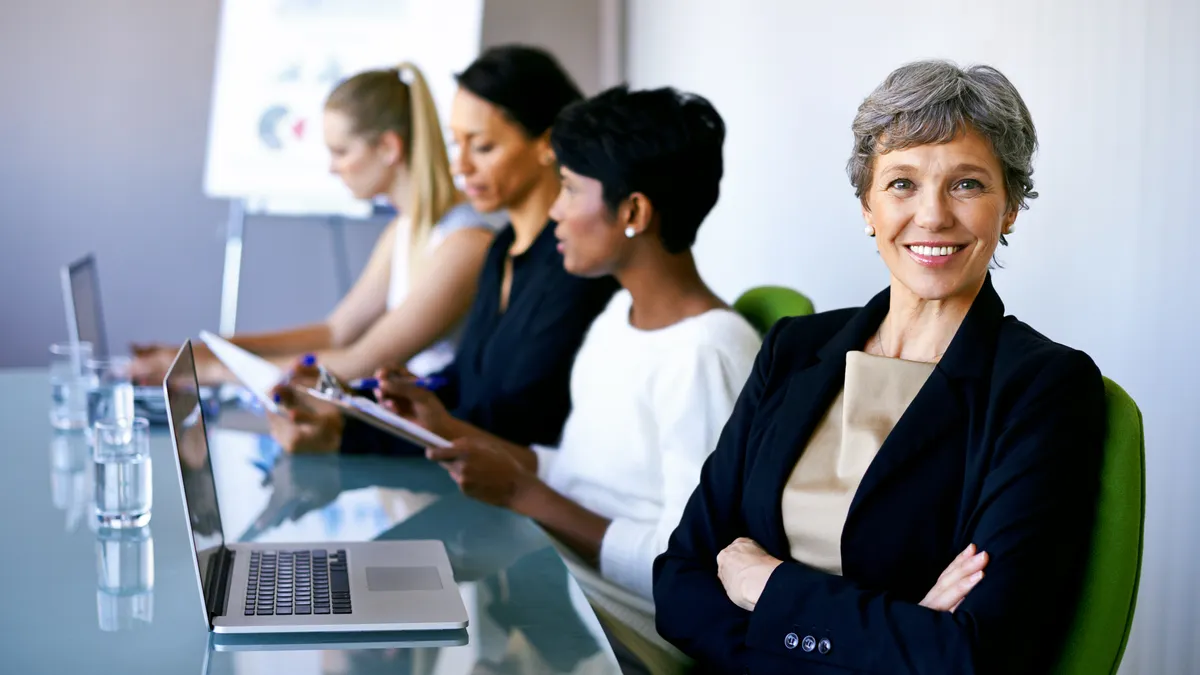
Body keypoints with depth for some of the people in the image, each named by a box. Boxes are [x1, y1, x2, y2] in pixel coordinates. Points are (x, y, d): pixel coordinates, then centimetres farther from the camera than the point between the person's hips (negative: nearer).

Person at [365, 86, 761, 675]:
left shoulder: (704, 358, -21)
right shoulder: (622, 312, 9)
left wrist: (521, 493, -18)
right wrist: (450, 431, 8)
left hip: (625, 626, -8)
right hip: (553, 572, 9)